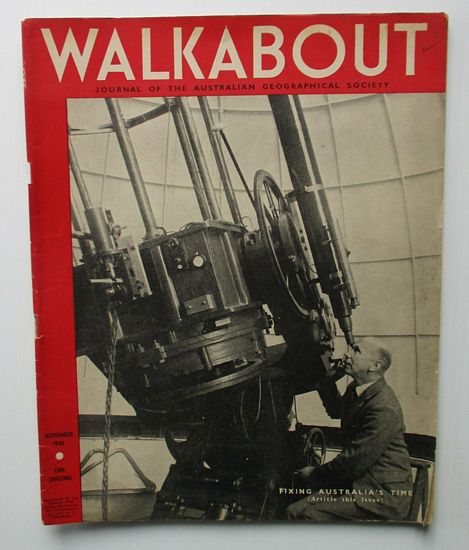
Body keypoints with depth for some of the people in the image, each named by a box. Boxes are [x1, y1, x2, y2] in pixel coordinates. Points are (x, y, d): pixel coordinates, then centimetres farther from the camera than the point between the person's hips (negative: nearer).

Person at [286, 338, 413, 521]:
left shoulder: (384, 409, -22)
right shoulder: (355, 390, 6)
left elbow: (354, 461, -21)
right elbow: (336, 410, 30)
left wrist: (315, 474, -7)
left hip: (383, 495, -8)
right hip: (355, 483, 8)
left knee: (311, 513, -23)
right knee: (295, 510, -6)